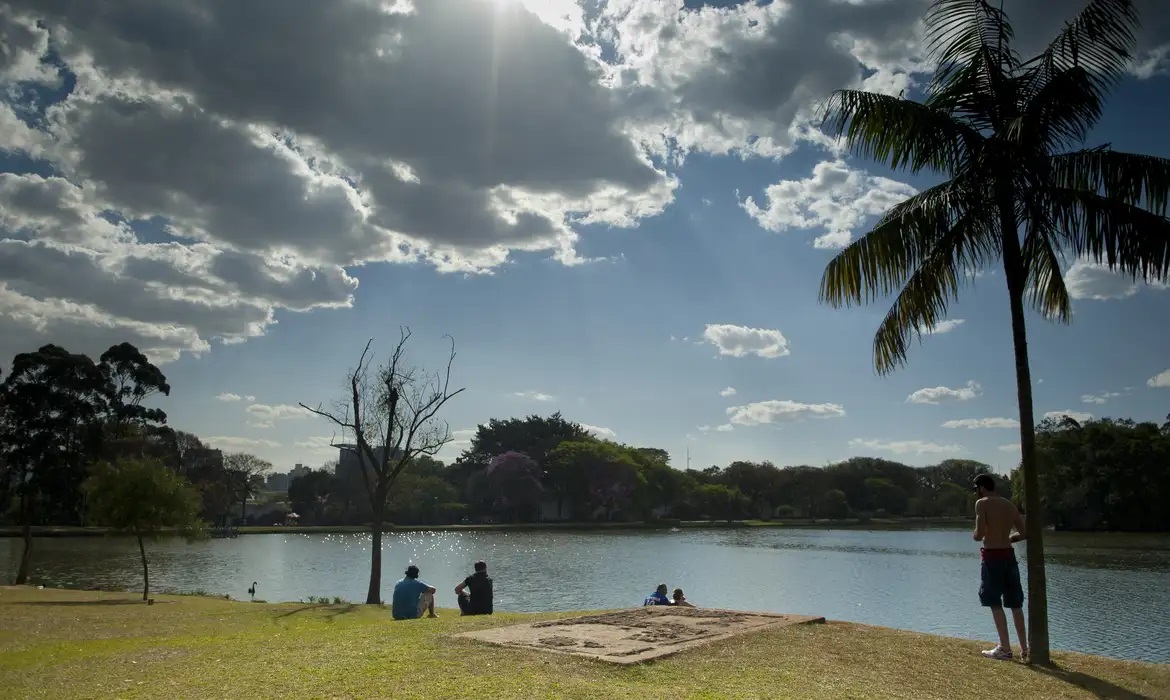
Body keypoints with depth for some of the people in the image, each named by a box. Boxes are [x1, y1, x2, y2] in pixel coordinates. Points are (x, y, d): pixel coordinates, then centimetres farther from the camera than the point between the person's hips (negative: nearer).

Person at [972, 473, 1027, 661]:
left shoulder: (982, 503, -9)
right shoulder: (1010, 505, 10)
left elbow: (979, 534, -18)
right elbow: (1023, 533, 10)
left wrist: (976, 536, 4)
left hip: (991, 556, -6)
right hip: (1009, 555, 6)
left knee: (995, 604, 0)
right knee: (1015, 604, 13)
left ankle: (1005, 648, 0)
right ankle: (1024, 647, 18)